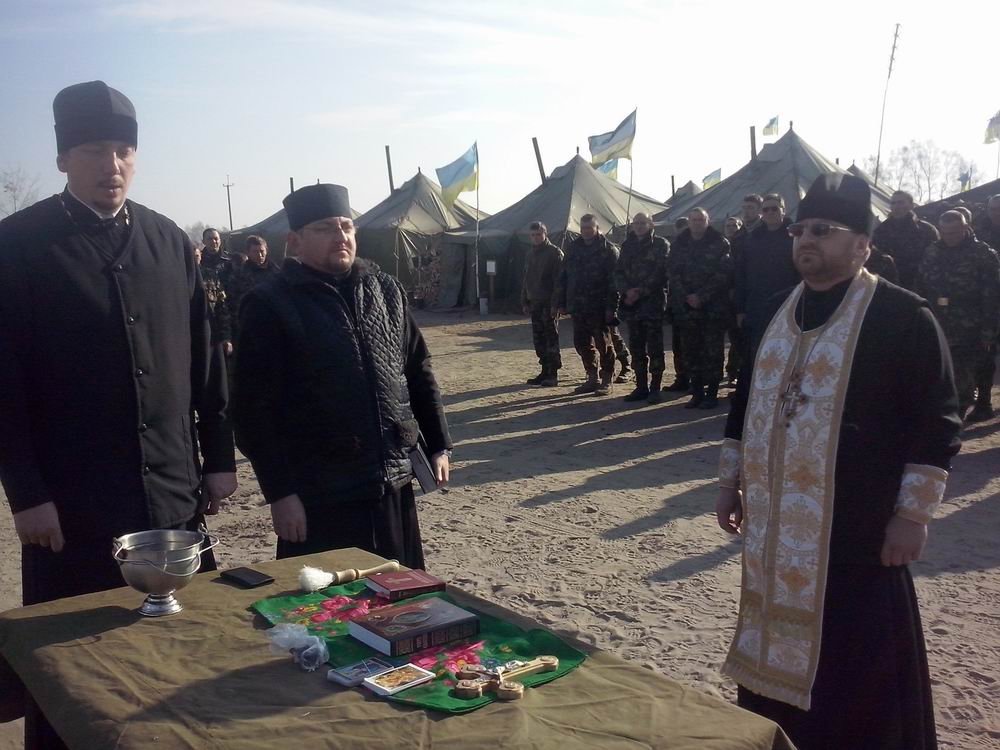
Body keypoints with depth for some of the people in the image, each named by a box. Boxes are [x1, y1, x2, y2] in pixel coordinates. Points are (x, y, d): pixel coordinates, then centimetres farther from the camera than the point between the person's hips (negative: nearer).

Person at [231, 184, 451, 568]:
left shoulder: (386, 291, 8)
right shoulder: (269, 305, -7)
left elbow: (419, 371, 14)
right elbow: (255, 407, -9)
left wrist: (438, 446, 10)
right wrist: (279, 492, -13)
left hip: (394, 486, 5)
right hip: (319, 498, -4)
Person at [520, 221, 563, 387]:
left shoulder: (555, 253, -6)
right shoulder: (531, 255, 17)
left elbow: (559, 280, -12)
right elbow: (526, 280, 22)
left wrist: (555, 303, -18)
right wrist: (525, 301, 14)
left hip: (549, 303, -7)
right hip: (535, 303, 7)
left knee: (551, 338, -4)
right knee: (538, 339, 8)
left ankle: (553, 374, 0)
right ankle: (545, 371, 15)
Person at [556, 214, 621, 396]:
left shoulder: (608, 250, -5)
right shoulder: (573, 248, 12)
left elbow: (614, 281, -11)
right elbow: (563, 277, 14)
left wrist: (611, 307, -18)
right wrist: (562, 303, 9)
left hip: (599, 308, -6)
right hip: (578, 306, 6)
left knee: (603, 343, 2)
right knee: (582, 343, 9)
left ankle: (607, 380, 12)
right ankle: (592, 379, 21)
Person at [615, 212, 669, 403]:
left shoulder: (660, 245, 0)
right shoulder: (627, 246, 15)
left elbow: (660, 273, -10)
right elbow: (619, 272, 8)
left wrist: (641, 291, -15)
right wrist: (627, 291, -9)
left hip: (653, 303, -5)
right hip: (631, 304, 5)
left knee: (654, 348, -3)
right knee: (637, 349, 8)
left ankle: (655, 388, 1)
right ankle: (641, 387, 15)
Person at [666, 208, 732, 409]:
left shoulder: (719, 244, -2)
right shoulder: (679, 244, 9)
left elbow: (723, 274, -8)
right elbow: (672, 272, 4)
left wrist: (702, 297, -14)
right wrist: (686, 298, -8)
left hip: (713, 307, -4)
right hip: (686, 307, 4)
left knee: (712, 351, -1)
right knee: (691, 351, 6)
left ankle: (711, 394, 4)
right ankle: (697, 392, 14)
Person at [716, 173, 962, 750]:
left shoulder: (902, 315, -10)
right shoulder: (781, 310, 10)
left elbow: (937, 420, -11)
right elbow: (749, 397, 17)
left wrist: (914, 513, -14)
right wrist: (732, 478, 15)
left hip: (857, 529, -6)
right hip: (778, 525, 6)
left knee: (856, 662, 4)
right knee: (780, 643, 17)